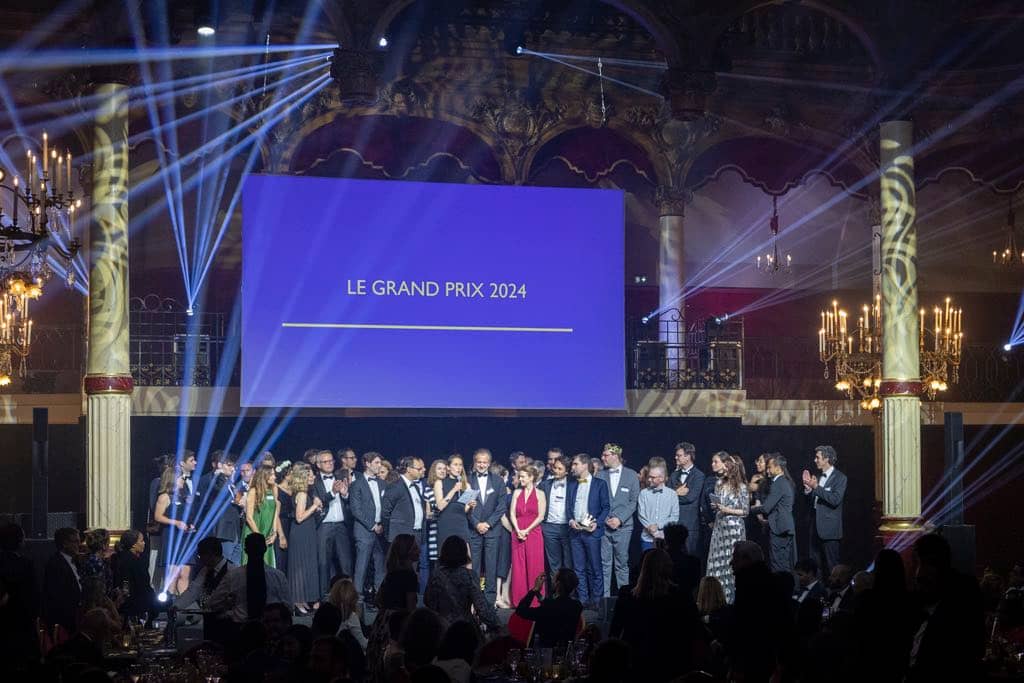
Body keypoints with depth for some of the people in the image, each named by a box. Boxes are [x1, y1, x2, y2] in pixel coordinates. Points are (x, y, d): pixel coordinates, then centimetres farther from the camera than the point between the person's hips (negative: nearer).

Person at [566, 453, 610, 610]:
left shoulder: (600, 484, 1)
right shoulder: (571, 485, 15)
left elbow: (606, 507, -1)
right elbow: (568, 506, 15)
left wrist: (596, 523, -13)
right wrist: (571, 520, -4)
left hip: (592, 532, -4)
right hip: (575, 531, 4)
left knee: (594, 568, -1)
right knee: (578, 569, 4)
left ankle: (596, 600, 4)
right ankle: (583, 600, 9)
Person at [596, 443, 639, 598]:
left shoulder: (631, 475, 3)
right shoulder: (599, 476, 7)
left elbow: (634, 501, 0)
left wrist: (620, 519, -9)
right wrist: (604, 519, -7)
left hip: (623, 526, -1)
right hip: (602, 526, 1)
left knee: (622, 562, 2)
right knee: (604, 563, 1)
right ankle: (604, 596, 5)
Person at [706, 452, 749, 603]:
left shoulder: (739, 485, -7)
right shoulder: (719, 483, 11)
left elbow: (745, 510, -6)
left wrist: (727, 510, -16)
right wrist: (714, 507, 0)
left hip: (733, 526, -6)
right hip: (719, 526, 6)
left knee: (731, 562, -5)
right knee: (717, 563, 2)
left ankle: (732, 598, 1)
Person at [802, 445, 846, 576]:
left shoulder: (840, 478, -8)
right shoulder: (819, 477, 13)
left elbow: (835, 500, -21)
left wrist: (816, 487, -22)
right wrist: (808, 487, -2)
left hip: (829, 528, -7)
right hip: (816, 526, 7)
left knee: (831, 565, -3)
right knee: (815, 564, 9)